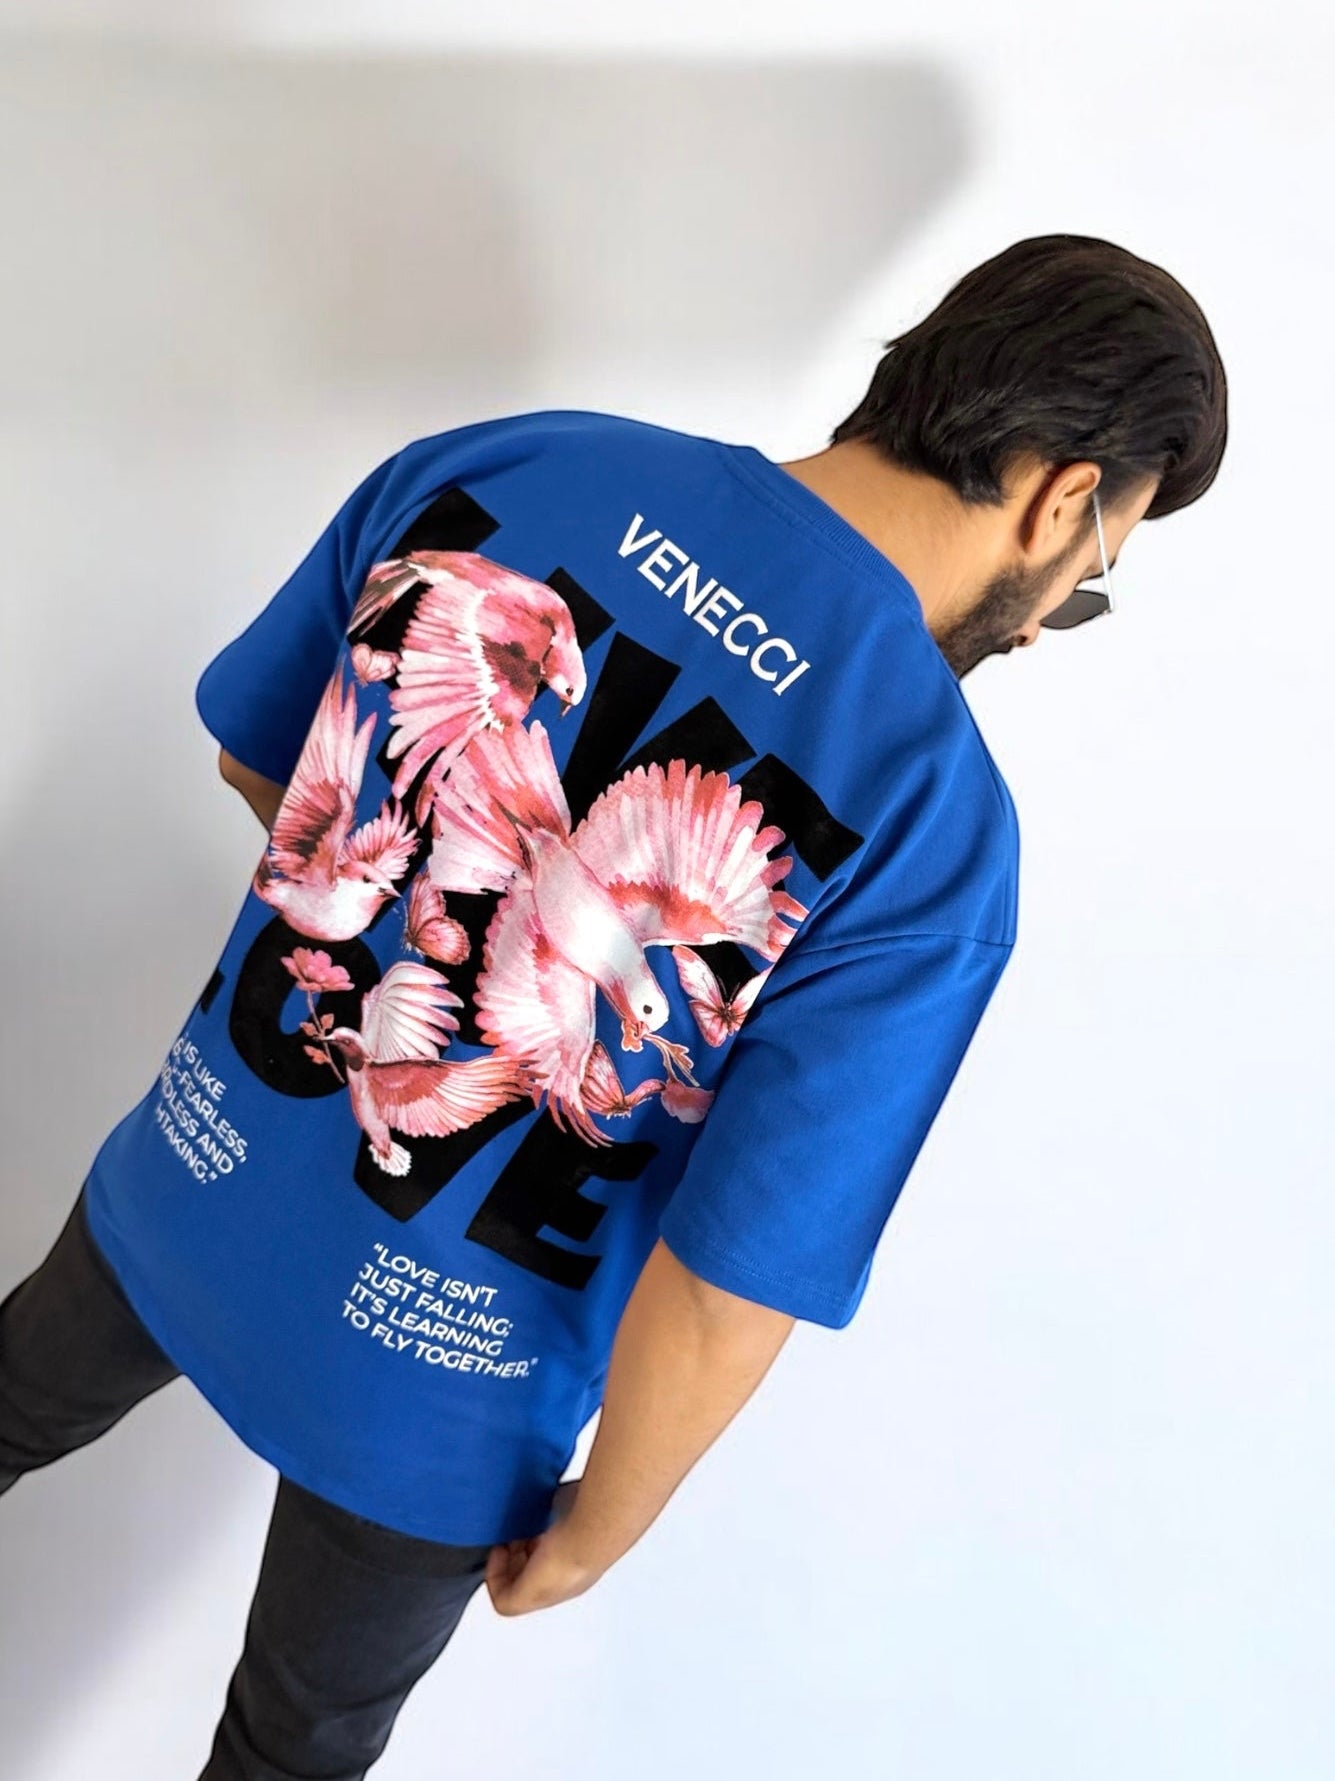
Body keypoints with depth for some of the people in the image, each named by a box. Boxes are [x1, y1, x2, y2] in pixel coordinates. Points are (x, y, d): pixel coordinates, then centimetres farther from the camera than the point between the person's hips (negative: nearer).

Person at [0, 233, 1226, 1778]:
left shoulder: (492, 461, -15)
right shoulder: (935, 829, -28)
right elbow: (723, 1298, -24)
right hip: (423, 1365, -3)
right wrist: (592, 1535, -4)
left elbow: (255, 760, -1)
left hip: (192, 1170, 4)